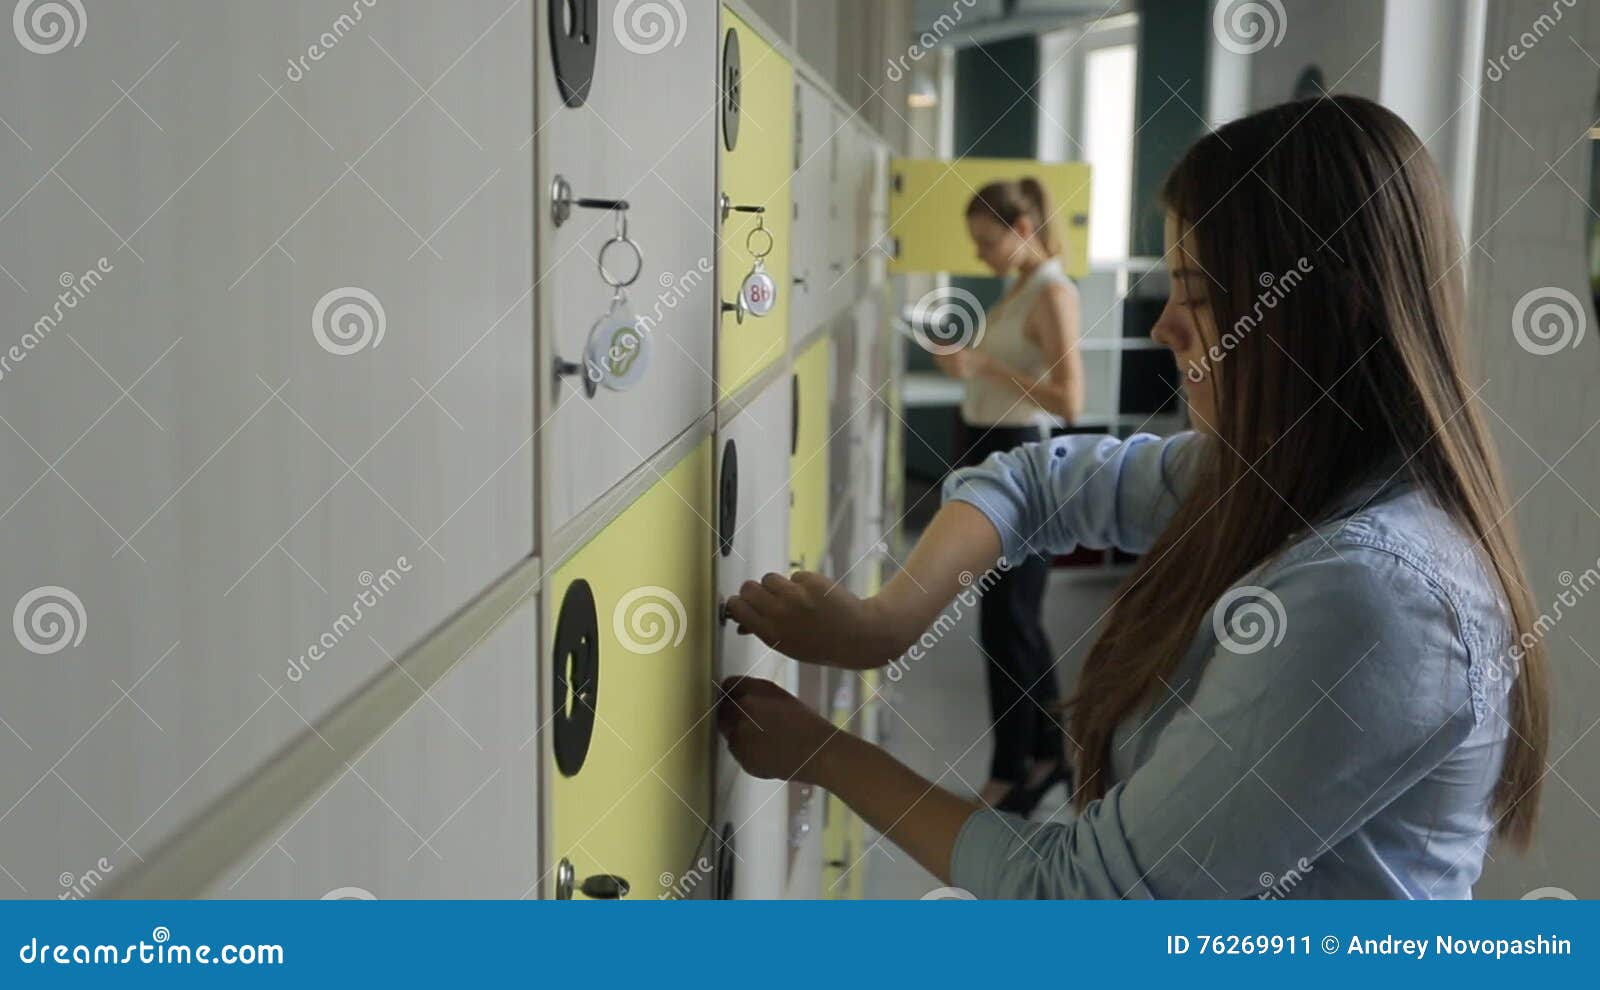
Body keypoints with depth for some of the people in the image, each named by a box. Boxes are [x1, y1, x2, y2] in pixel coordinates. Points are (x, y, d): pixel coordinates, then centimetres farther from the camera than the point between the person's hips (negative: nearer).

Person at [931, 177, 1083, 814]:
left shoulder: (1053, 293, -14)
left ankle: (1011, 775, 9)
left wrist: (984, 365, -22)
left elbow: (1068, 400, -21)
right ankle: (1047, 751, 29)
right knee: (1016, 617, 16)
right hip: (988, 452, 9)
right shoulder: (1017, 288, 13)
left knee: (1007, 621, -2)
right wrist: (965, 362, 5)